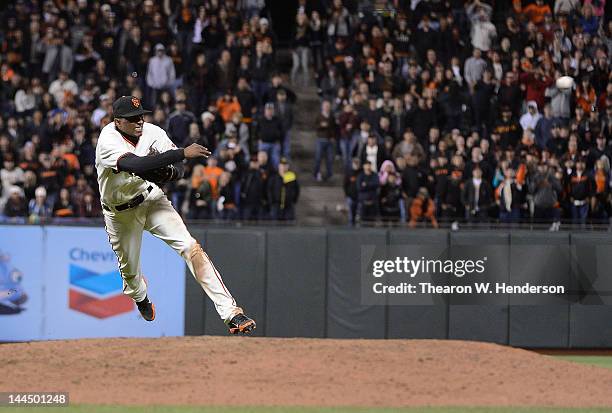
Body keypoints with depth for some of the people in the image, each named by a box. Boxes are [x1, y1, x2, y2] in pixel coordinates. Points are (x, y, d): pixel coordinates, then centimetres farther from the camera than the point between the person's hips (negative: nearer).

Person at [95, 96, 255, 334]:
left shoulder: (153, 133, -13)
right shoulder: (108, 142, -27)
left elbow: (178, 170, -5)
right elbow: (136, 165, -45)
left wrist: (168, 173, -30)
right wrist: (182, 153, -48)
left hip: (152, 200, 2)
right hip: (121, 212, -2)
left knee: (190, 247, -18)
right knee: (129, 269, 13)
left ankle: (230, 313, -26)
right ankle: (140, 298, 54)